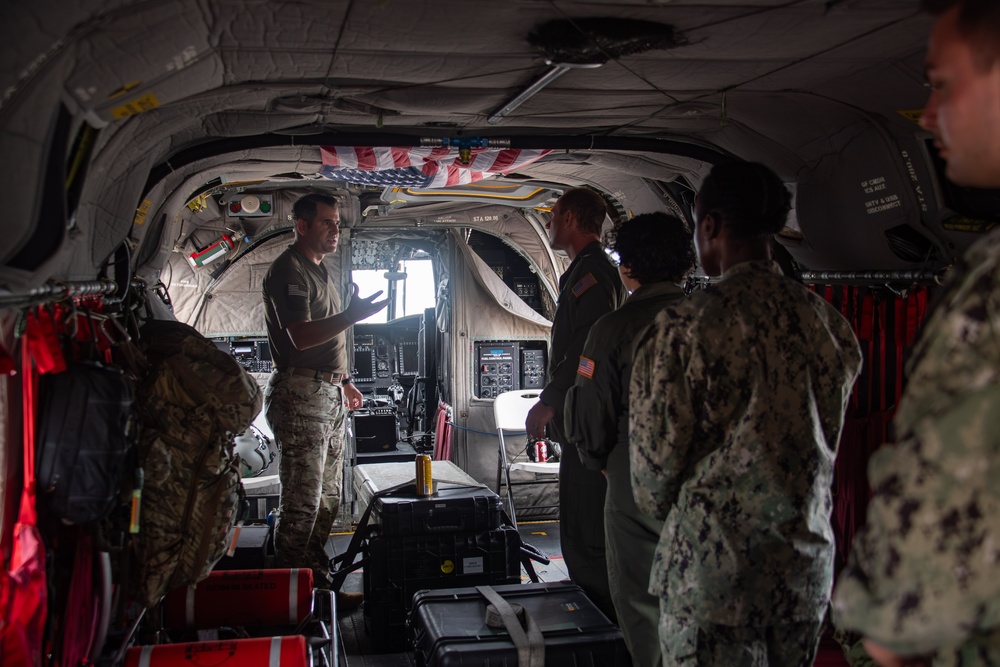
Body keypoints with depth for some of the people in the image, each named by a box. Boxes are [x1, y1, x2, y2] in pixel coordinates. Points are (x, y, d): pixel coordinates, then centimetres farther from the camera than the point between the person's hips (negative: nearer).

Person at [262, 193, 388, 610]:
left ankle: (317, 583, 20)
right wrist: (351, 316, -34)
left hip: (329, 394, 10)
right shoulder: (288, 270, -10)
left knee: (327, 498, 12)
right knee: (302, 501, -8)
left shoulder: (319, 272, 20)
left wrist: (342, 381, 26)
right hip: (300, 393, -10)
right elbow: (301, 336, -23)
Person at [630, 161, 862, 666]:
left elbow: (657, 456, -9)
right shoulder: (831, 324, -1)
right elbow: (826, 445, 10)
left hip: (715, 569, -5)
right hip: (808, 567, 6)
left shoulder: (685, 326, -16)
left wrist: (671, 515, 11)